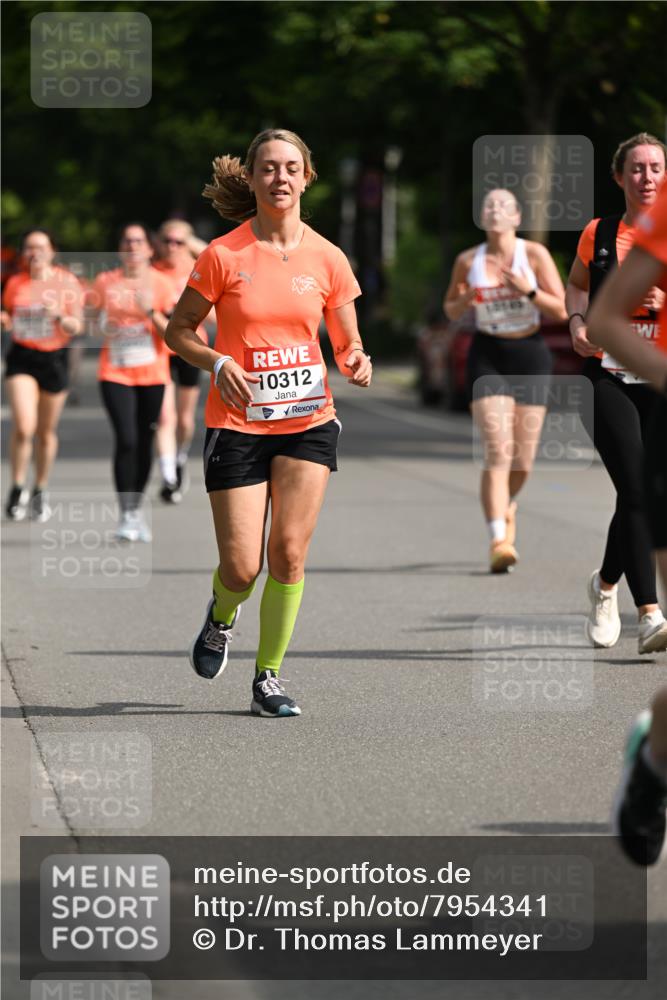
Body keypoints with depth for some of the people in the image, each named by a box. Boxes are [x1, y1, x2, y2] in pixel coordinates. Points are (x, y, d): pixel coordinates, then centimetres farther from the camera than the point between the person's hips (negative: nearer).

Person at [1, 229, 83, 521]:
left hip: (54, 358, 0)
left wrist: (58, 316, -23)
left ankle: (40, 492, 24)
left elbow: (76, 327, -3)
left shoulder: (66, 282, -2)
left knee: (46, 431, 8)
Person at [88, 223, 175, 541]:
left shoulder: (160, 283, -1)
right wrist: (104, 326, -5)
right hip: (115, 373, -1)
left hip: (152, 374, 1)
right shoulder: (105, 282, 3)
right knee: (126, 440, -14)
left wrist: (151, 312, -21)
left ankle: (137, 507, 24)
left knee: (144, 443, 7)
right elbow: (94, 321, 16)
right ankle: (126, 515, -13)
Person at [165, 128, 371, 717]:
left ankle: (269, 677, 7)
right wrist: (216, 362, -14)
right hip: (237, 422, -2)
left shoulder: (327, 259, 2)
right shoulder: (224, 256, -5)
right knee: (242, 567, -4)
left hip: (308, 420, 2)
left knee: (289, 553, -8)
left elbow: (348, 344, 11)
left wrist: (356, 362, -12)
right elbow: (178, 331, 4)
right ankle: (221, 617, 32)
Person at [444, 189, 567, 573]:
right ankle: (499, 540, -20)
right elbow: (451, 309, 15)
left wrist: (529, 291, -20)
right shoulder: (468, 261, 2)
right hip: (488, 357, 0)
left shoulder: (534, 254, -2)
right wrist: (464, 302, -7)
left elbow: (562, 310, -4)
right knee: (497, 451, -15)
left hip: (530, 354, 1)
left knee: (523, 460, 5)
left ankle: (506, 506, 39)